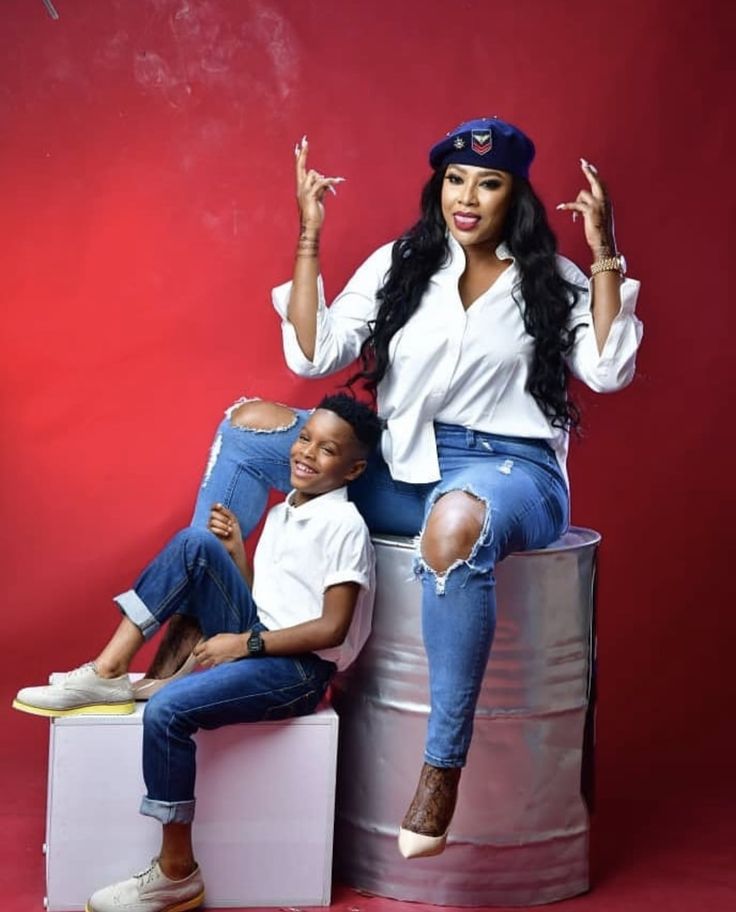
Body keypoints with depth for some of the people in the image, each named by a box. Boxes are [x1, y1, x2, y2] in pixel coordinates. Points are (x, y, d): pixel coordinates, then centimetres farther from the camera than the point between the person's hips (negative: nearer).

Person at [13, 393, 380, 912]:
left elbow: (332, 629, -16)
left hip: (297, 669, -8)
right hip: (253, 645, 8)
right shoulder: (282, 514, 15)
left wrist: (246, 644, -16)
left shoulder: (345, 526, -10)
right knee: (196, 543, -10)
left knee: (167, 710, -28)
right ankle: (107, 674, -12)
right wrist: (235, 552, 2)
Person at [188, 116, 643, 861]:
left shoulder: (552, 281, 6)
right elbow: (312, 356, 3)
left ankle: (443, 765, -37)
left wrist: (605, 257, -12)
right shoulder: (398, 265, 11)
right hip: (399, 472, 4)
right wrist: (309, 239, -1)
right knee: (248, 425, -8)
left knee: (456, 523, -42)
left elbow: (607, 372, -9)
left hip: (507, 470, -4)